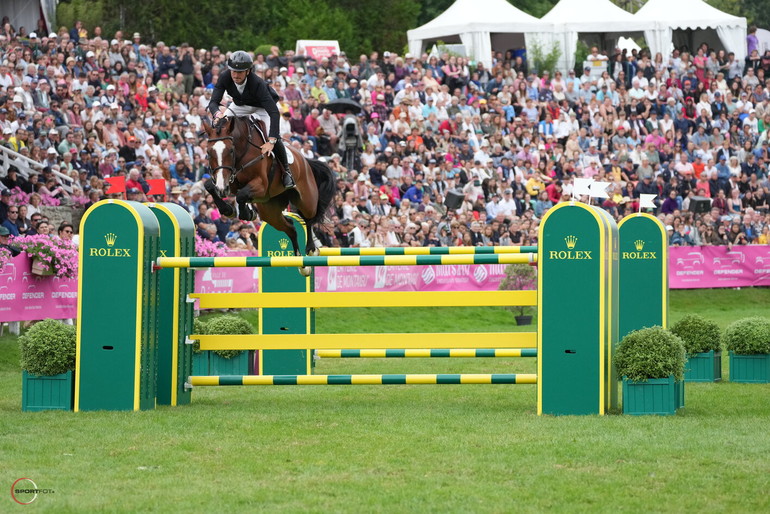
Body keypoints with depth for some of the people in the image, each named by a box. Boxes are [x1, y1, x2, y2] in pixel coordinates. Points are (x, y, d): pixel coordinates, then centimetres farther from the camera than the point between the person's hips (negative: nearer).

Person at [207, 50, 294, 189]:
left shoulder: (257, 84, -41)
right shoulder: (225, 78, -29)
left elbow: (274, 112, -45)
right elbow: (213, 102, -30)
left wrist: (271, 141, -55)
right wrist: (218, 113, -56)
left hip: (262, 107, -4)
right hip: (240, 106, 4)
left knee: (273, 137, -26)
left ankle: (286, 170, -1)